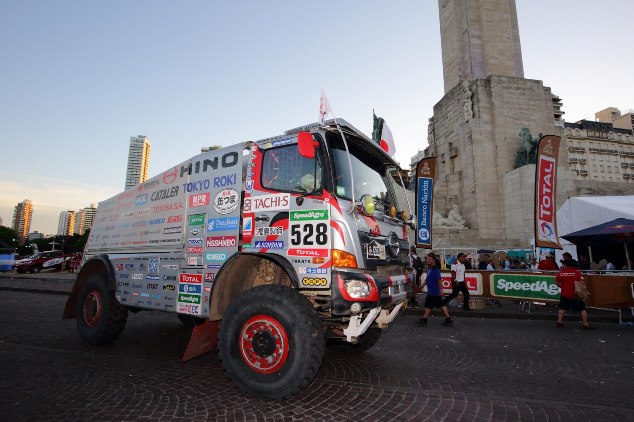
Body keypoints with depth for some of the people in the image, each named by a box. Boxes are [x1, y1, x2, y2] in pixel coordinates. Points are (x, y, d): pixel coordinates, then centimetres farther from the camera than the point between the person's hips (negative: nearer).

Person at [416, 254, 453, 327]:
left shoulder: (435, 269, -17)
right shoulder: (430, 269, 11)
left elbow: (439, 279, -23)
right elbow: (427, 279, 21)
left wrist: (440, 290, -26)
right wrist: (422, 286, 23)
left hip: (433, 292, -9)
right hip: (431, 291, 9)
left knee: (428, 305, 0)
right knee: (441, 305, 13)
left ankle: (424, 320, 10)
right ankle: (448, 319, 20)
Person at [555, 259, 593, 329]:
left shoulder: (560, 272, -4)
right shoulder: (577, 272, -6)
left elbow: (557, 283, 0)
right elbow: (581, 282, -14)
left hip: (565, 294, 1)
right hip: (576, 294, -1)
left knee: (562, 308, 14)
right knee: (582, 309, 12)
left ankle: (559, 321, 11)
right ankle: (585, 323, 11)